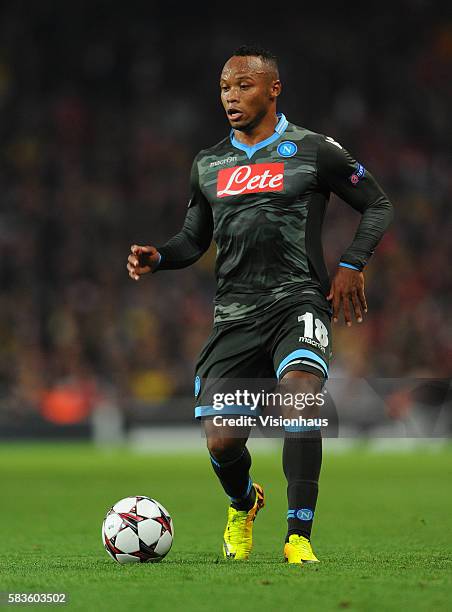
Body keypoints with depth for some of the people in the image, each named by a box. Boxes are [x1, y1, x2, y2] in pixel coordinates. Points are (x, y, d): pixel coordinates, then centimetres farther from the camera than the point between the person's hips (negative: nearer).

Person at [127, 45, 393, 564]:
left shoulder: (315, 151, 3)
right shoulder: (208, 165, 15)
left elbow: (377, 205, 10)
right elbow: (194, 240, 23)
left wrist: (351, 265, -4)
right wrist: (156, 258, 2)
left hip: (299, 301, -4)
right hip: (234, 314, 4)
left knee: (299, 389, -32)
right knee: (221, 441, -5)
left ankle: (298, 537, -25)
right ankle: (243, 504, 32)